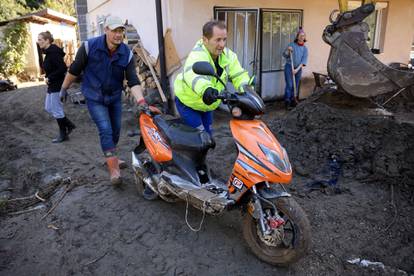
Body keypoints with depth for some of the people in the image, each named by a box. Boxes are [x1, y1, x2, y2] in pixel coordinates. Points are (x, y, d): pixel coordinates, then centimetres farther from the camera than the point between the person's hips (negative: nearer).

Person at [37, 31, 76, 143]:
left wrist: (49, 78, -19)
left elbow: (62, 68, -26)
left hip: (57, 85, -10)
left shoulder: (53, 52, -18)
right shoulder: (49, 52, 11)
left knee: (57, 110, 0)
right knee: (48, 108, 16)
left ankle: (63, 135, 14)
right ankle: (69, 125, 24)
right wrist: (48, 77, 5)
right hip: (52, 85, 10)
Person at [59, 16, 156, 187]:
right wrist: (64, 89, 3)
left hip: (115, 97, 4)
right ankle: (113, 169, -9)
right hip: (95, 98, -4)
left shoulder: (127, 54, -11)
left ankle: (110, 158, 38)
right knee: (105, 130, -13)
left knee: (116, 130, 13)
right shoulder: (89, 46, -18)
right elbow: (74, 70, -6)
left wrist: (141, 102, -31)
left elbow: (133, 81, -17)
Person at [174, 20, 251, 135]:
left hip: (207, 104, 7)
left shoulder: (227, 55, -12)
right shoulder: (197, 56, -35)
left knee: (208, 134, 18)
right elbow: (192, 74, -56)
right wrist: (205, 89, -78)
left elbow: (239, 75, -10)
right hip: (187, 103, -7)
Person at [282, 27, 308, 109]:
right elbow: (285, 55, -3)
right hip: (289, 67, -3)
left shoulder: (305, 48, 5)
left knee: (295, 86, 6)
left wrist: (297, 69, -14)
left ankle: (293, 101, 15)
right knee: (289, 85, -9)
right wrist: (288, 50, -23)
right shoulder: (292, 45, -2)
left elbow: (304, 61, -2)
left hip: (298, 69, 3)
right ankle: (287, 102, -6)